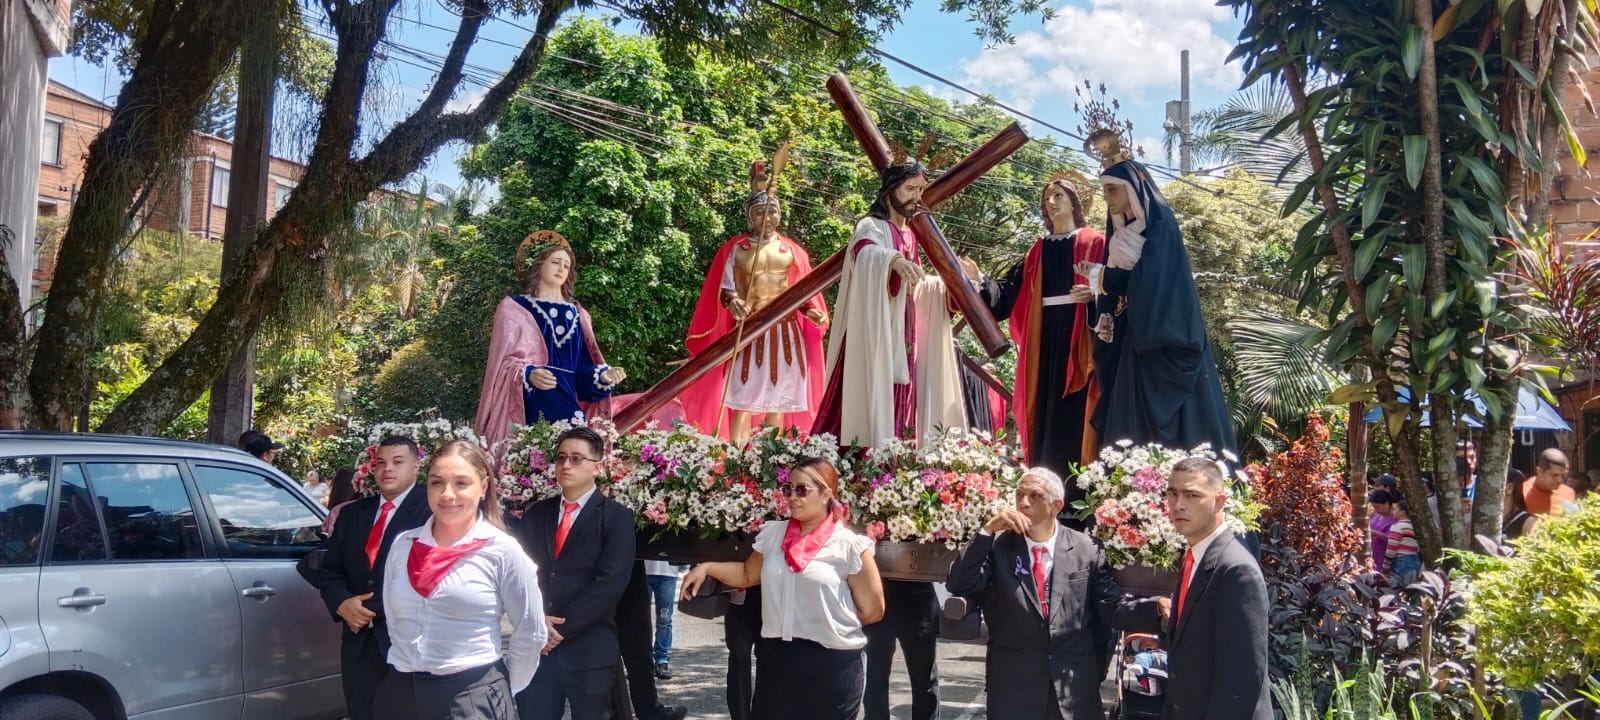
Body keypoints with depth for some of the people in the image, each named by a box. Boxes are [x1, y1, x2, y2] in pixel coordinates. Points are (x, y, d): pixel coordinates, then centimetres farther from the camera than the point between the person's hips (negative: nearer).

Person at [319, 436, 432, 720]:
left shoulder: (431, 511, -8)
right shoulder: (351, 513, 15)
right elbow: (331, 571, 14)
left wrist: (372, 608, -13)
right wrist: (343, 603, -8)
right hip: (359, 643, 6)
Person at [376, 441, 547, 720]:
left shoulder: (502, 551, -8)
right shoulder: (403, 544, 3)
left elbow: (530, 633, -1)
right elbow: (393, 618, 16)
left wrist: (502, 690, 4)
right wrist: (405, 666, 14)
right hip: (400, 694, 4)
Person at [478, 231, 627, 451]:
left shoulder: (577, 314, 18)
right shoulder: (514, 309, 3)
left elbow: (583, 366, 14)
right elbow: (505, 361, -6)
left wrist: (603, 374, -7)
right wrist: (529, 374, -26)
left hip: (569, 407, 5)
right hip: (531, 410, -5)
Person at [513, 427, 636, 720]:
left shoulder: (616, 517, -2)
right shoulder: (535, 514, 12)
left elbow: (609, 583, -12)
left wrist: (561, 628, -14)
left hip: (589, 650, -3)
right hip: (536, 645, 3)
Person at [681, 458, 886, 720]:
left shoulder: (849, 546, -7)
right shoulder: (772, 534, 7)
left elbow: (872, 610, -2)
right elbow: (748, 574, 22)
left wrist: (835, 624, 5)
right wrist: (707, 568, 9)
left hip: (831, 664, -4)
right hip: (775, 657, 4)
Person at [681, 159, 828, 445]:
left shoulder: (793, 251, 10)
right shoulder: (734, 248, 1)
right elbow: (722, 287, -1)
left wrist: (812, 312, -8)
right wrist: (732, 300, -23)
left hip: (785, 332, 3)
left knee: (779, 399, 6)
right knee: (743, 399, -6)